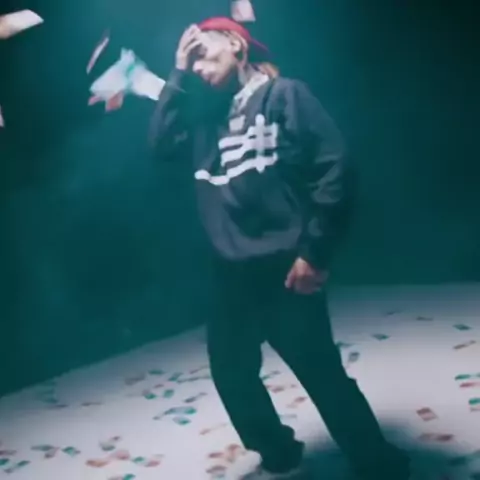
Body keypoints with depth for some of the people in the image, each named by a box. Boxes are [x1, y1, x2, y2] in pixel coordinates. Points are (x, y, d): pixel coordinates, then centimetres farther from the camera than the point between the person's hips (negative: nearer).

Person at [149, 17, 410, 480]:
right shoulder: (206, 113, 16)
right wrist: (178, 77, 5)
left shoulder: (283, 95, -3)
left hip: (285, 268, -7)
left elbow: (333, 166, -10)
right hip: (232, 275, 7)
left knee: (323, 374, -4)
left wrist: (315, 250, -15)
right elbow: (162, 142, 5)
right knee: (230, 371, 16)